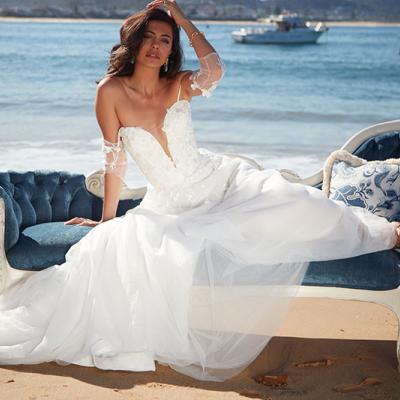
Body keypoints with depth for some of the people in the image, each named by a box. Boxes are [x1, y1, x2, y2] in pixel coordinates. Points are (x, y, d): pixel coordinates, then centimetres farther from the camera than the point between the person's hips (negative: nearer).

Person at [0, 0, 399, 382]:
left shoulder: (179, 85, -2)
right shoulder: (112, 91, -7)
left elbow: (215, 71, -25)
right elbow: (114, 160, -2)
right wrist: (107, 218, 2)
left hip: (219, 180, 1)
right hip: (169, 205, -1)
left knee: (290, 200, -18)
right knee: (116, 246, -30)